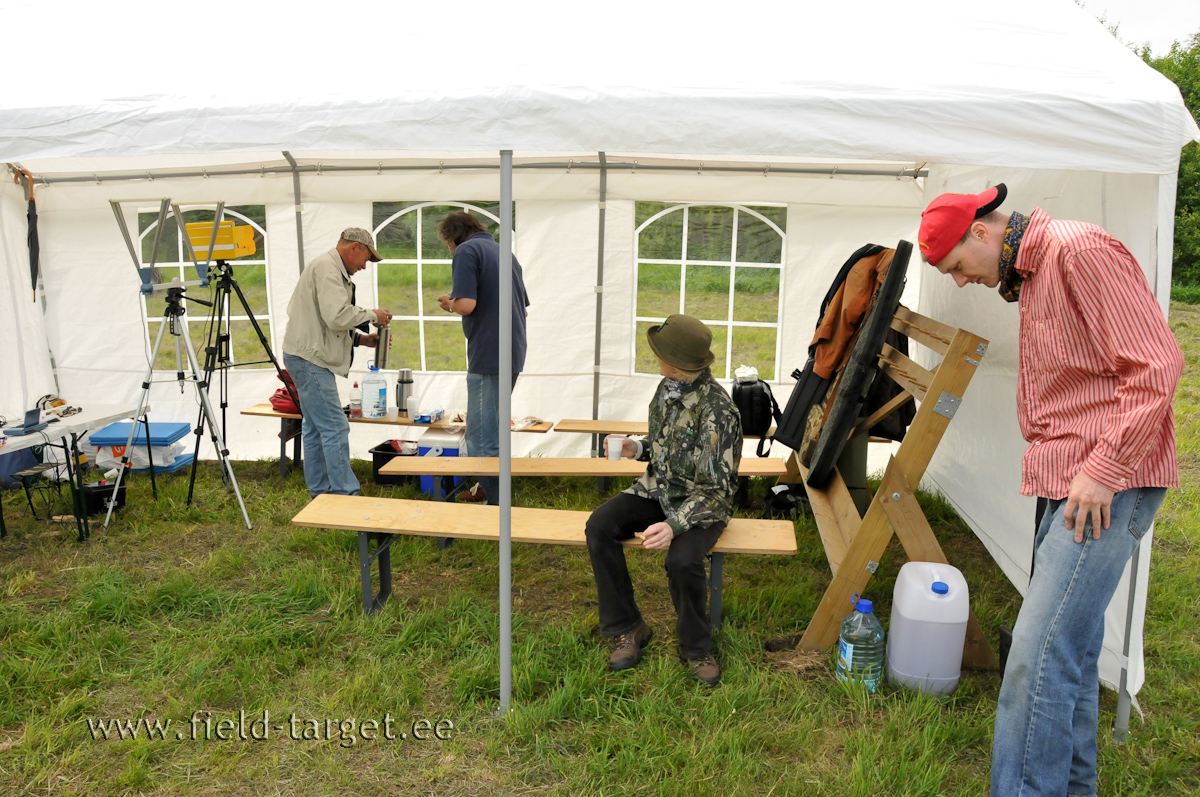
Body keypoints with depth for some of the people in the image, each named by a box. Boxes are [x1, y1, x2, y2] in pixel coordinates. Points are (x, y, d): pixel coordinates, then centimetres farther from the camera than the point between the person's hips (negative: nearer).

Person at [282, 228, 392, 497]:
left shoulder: (333, 269, 21)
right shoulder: (326, 267, -13)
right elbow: (337, 316, -24)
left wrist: (361, 339, 13)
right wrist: (371, 315, -10)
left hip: (309, 359, 11)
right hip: (309, 359, -11)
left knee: (316, 429, 14)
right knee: (335, 428, -10)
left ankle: (320, 493, 22)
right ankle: (345, 495, -7)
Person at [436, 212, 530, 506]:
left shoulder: (467, 251, -7)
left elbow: (466, 304, -20)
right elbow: (524, 310, 22)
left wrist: (449, 302, 2)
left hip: (488, 355, -9)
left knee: (482, 438, -5)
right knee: (492, 430, 21)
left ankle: (496, 504, -4)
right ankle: (488, 490, 31)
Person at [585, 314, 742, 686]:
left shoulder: (718, 410, -24)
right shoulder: (668, 388, 0)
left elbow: (715, 488, -24)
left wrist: (674, 526, -36)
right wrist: (637, 448, -3)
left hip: (702, 503, -7)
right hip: (657, 489, 7)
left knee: (682, 559, -34)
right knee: (599, 527, -17)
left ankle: (695, 648, -4)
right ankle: (628, 629, -2)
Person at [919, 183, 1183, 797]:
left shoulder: (1082, 250, -13)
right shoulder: (1029, 276, 17)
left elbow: (1156, 366, -18)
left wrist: (1103, 470, -19)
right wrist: (1065, 470, 15)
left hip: (1107, 485, -10)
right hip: (1067, 482, 10)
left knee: (1040, 652, -12)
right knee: (1070, 644, 18)